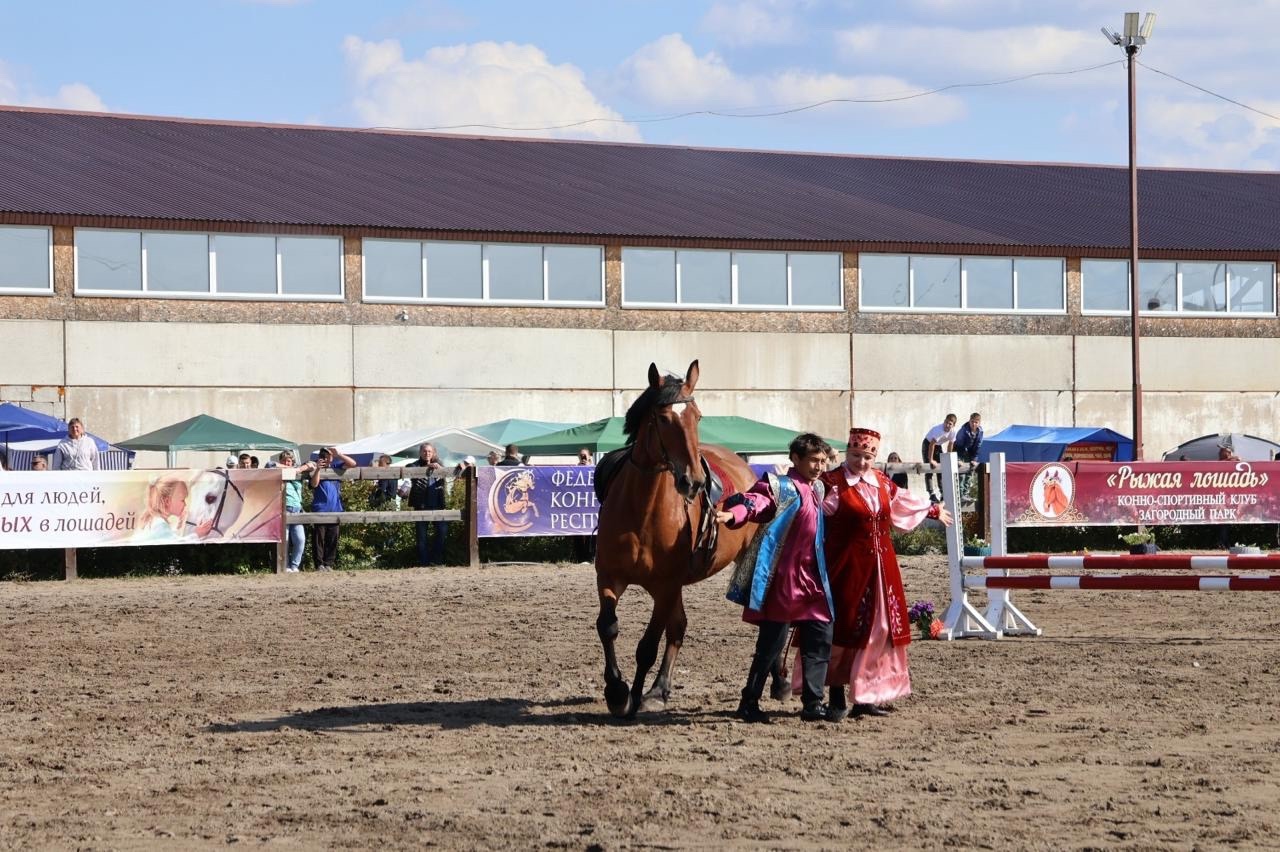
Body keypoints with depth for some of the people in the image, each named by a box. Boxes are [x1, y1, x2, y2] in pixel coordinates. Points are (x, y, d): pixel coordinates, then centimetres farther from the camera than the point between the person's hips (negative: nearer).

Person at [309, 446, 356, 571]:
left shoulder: (336, 467, 13)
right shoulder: (316, 470, 3)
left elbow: (352, 464, 5)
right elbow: (314, 484, -12)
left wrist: (339, 454, -5)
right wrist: (318, 469, -21)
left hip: (335, 509, 3)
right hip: (320, 509, -3)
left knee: (332, 539, 3)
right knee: (319, 538, -5)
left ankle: (329, 564, 8)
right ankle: (319, 564, -4)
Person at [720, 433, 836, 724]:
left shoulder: (817, 490, 15)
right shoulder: (781, 487, -10)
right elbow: (756, 501, -29)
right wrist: (732, 514, -47)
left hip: (812, 579, 8)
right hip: (783, 577, -8)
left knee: (820, 639, 5)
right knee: (773, 640, -5)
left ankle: (812, 703, 11)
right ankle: (749, 703, 4)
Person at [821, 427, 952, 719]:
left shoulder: (882, 483, 13)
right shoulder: (832, 483, -8)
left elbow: (904, 500, 32)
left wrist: (934, 510, 46)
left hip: (880, 568, 7)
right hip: (847, 568, -7)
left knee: (876, 630, 8)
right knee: (844, 628, -5)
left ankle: (865, 696, 15)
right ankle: (837, 698, 2)